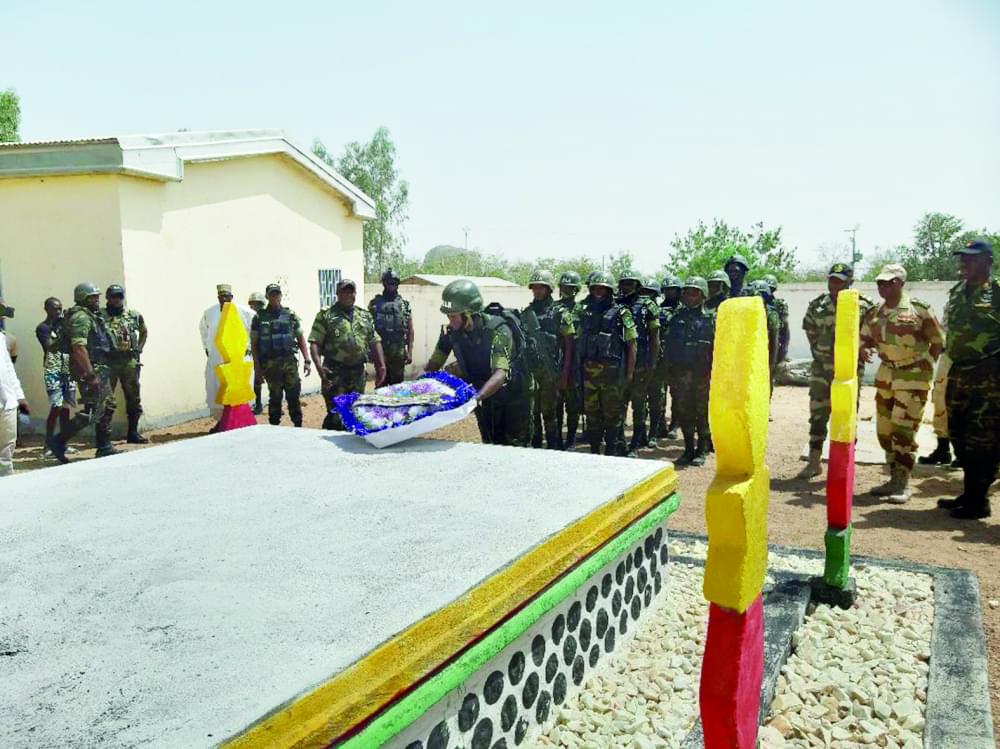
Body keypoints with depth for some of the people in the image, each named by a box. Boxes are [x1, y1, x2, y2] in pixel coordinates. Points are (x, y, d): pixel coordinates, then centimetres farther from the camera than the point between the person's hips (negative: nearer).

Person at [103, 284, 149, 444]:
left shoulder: (134, 315, 9)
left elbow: (144, 332, 24)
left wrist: (139, 349, 14)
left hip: (130, 361, 4)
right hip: (108, 362, -4)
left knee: (134, 398, 9)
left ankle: (133, 433, 19)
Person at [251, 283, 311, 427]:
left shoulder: (290, 315, 7)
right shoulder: (260, 317, 4)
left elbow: (300, 338, 9)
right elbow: (254, 343, 5)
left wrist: (306, 360, 1)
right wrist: (257, 367, -1)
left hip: (290, 362, 1)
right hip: (270, 365, 0)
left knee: (294, 396, -1)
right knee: (275, 398, 6)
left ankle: (298, 426, 7)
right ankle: (274, 427, 15)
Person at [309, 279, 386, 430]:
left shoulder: (365, 315, 15)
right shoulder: (326, 315, 0)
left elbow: (375, 342, 15)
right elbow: (314, 343, -6)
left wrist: (381, 365, 5)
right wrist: (319, 366, -20)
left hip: (358, 372, 5)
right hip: (335, 372, -5)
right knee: (336, 414, -7)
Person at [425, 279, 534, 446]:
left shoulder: (498, 330, -30)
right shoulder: (451, 332, -13)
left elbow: (501, 374, -42)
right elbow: (434, 364, -4)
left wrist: (477, 397, -57)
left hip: (514, 394, -5)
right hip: (486, 395, 5)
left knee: (516, 446, 1)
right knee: (490, 445, 12)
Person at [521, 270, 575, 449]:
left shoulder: (560, 313, -3)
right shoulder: (526, 313, 10)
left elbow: (569, 345, -5)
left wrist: (565, 374, -10)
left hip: (550, 372, -4)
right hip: (529, 371, 4)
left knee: (550, 413, 0)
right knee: (531, 412, 9)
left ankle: (555, 449, 11)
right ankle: (533, 447, 21)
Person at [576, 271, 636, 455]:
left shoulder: (621, 313, -3)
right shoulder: (585, 312, 10)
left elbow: (631, 345, -4)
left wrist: (629, 374, -8)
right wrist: (579, 368, 8)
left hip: (612, 372, -4)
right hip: (589, 371, 4)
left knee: (613, 413, 3)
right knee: (591, 413, 11)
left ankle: (611, 452, 12)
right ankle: (594, 450, 22)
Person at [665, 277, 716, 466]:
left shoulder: (710, 319, 0)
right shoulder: (677, 318, 10)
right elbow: (670, 345, 12)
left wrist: (712, 371, -11)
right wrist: (672, 368, 5)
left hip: (702, 374, -3)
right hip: (682, 373, 4)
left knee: (702, 412, 3)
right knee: (684, 412, 6)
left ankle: (701, 450, 12)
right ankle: (688, 449, 17)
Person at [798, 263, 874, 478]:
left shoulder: (863, 306, -9)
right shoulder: (817, 306, 1)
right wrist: (818, 351, 11)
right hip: (821, 367, 3)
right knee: (817, 415, 6)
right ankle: (814, 462, 15)